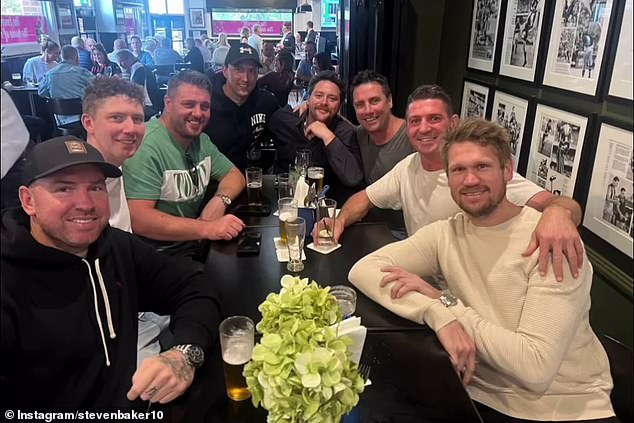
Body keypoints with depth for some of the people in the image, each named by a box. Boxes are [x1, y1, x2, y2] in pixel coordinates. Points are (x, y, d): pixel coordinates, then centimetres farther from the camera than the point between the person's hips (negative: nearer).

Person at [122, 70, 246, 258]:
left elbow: (235, 175, 12)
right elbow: (137, 219, -27)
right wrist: (207, 228, -31)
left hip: (193, 245, 8)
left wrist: (220, 199, -11)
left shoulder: (201, 139, 4)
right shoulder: (147, 145, -21)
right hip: (158, 255, -7)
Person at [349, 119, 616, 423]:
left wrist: (445, 300, -20)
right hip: (482, 398, 2)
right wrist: (441, 316, -27)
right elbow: (363, 270, -14)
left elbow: (536, 366, -22)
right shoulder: (444, 235, -4)